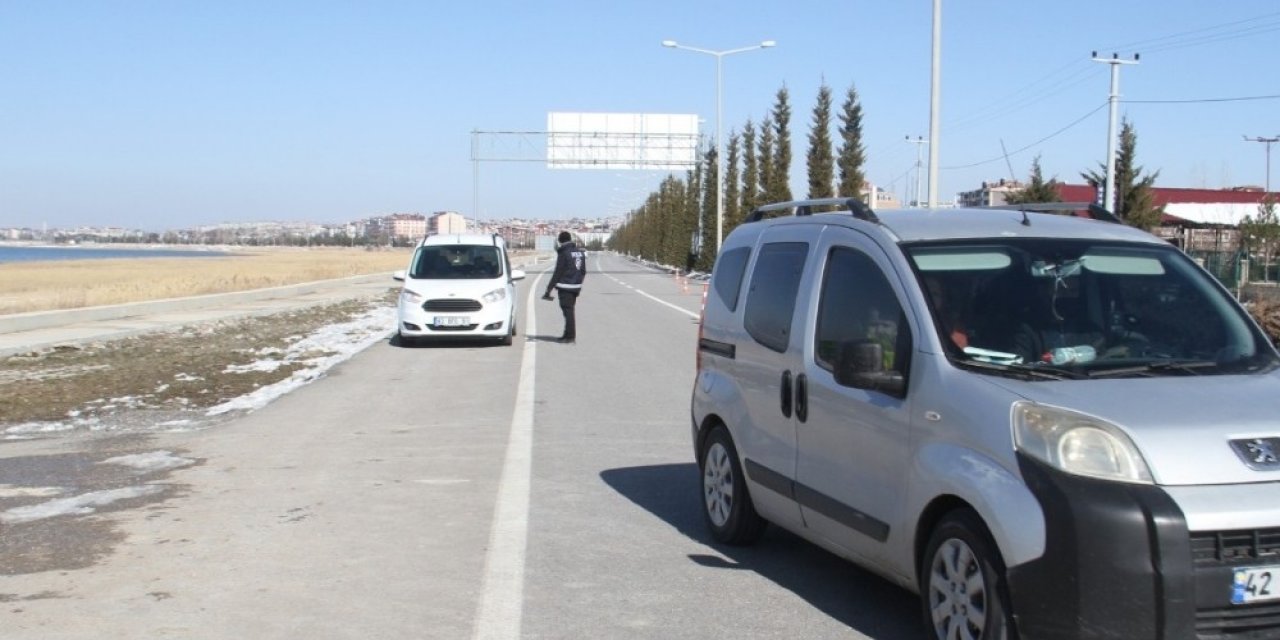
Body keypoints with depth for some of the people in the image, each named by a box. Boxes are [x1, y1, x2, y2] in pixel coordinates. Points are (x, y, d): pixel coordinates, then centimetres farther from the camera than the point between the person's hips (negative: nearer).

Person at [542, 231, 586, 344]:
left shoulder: (564, 254, -12)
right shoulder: (580, 253, 11)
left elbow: (557, 273, -15)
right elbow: (583, 272, 16)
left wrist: (549, 289, -13)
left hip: (565, 287, -8)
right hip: (576, 287, 8)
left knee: (568, 311, -4)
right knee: (569, 311, 15)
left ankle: (570, 336, -4)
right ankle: (568, 335, 20)